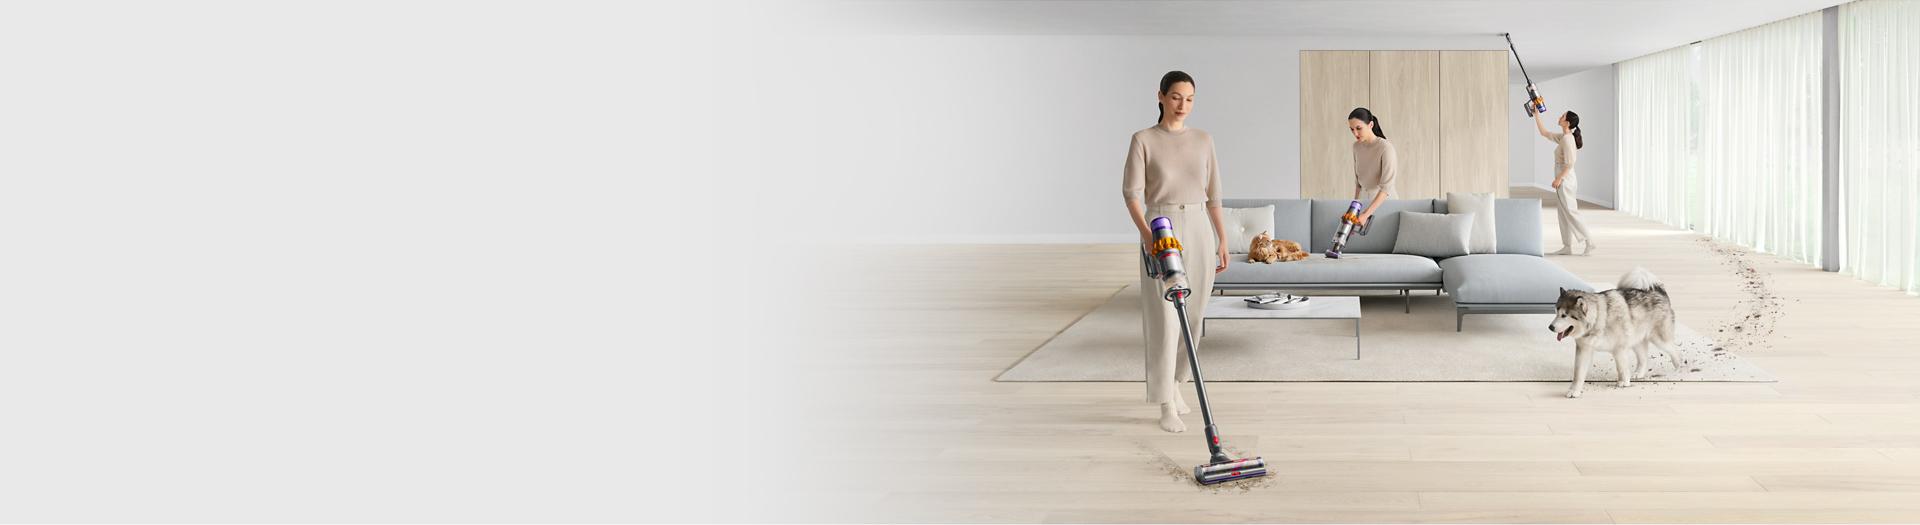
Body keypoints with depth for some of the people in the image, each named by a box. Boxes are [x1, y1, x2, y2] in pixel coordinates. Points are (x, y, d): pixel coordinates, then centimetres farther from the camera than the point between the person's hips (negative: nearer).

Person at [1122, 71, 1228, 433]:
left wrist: (1222, 240, 8)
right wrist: (1146, 233, -25)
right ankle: (1167, 406, -4)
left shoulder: (1203, 140, 9)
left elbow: (1213, 194, 12)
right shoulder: (1144, 140, -4)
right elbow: (1132, 192, -11)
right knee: (1165, 318, -8)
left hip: (1199, 229, 5)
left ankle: (1172, 383, 30)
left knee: (1192, 315, 10)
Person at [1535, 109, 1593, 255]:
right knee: (1564, 215, 10)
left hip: (1565, 181, -9)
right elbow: (1544, 133, 21)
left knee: (1571, 213, -6)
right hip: (1564, 181, 9)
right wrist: (1536, 115, 18)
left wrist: (1559, 179, -20)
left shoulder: (1567, 139, -17)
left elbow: (1569, 163, -23)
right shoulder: (1563, 137, 9)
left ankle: (1589, 242, -2)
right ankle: (1567, 247, 13)